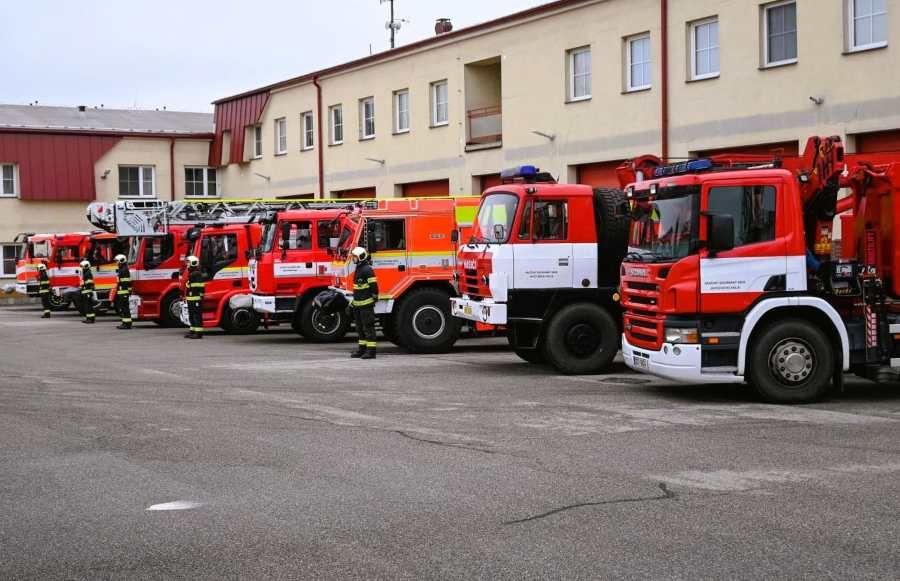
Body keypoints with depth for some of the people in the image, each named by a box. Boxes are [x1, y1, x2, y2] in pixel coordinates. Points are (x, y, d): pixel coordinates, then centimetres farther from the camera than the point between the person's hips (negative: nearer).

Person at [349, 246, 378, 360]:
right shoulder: (359, 269, 16)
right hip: (358, 304, 10)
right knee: (360, 328, 15)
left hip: (366, 304, -10)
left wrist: (374, 299, -15)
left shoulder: (367, 270, -15)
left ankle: (371, 350, -6)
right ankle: (362, 349, 22)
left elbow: (374, 286, -17)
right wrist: (353, 301, 24)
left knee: (368, 327, -8)